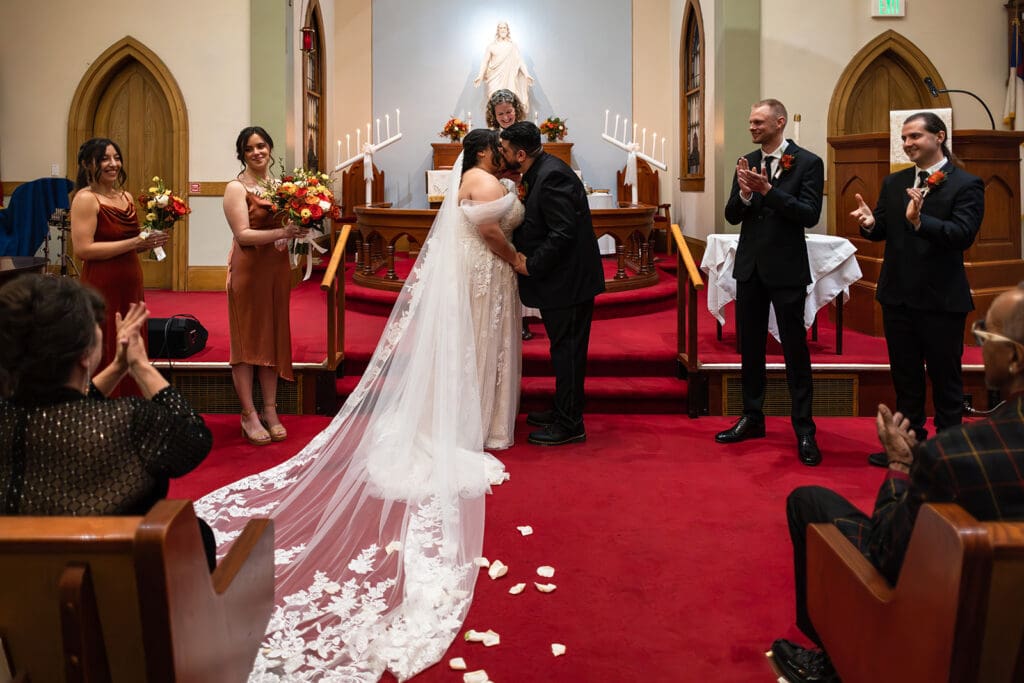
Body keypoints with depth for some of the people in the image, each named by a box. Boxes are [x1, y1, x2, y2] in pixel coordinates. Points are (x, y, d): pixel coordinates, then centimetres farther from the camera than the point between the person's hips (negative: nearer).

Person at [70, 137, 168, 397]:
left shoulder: (126, 196, 14)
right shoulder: (86, 198, -9)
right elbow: (83, 249, -18)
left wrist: (150, 240, 4)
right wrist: (135, 242, -19)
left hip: (131, 285, 8)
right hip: (102, 287, -7)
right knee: (106, 360, -2)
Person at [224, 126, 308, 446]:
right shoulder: (236, 188, -6)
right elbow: (243, 234, -16)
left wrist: (301, 226, -3)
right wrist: (282, 232, -24)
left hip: (278, 268, 6)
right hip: (248, 269, -6)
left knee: (274, 338, 8)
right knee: (247, 339, 0)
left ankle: (270, 411, 16)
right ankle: (249, 415, 7)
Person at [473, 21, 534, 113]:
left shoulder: (513, 46, 11)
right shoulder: (491, 46, 10)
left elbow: (520, 61, 5)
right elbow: (485, 61, 8)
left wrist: (526, 74, -8)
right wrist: (480, 76, -5)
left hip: (509, 79, 0)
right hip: (495, 79, 0)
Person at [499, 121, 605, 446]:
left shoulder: (551, 177, -21)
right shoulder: (541, 171, 10)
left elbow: (563, 233, -26)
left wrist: (531, 265, -18)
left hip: (569, 280, -10)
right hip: (564, 277, 10)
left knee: (567, 351, -1)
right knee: (564, 349, 18)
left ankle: (570, 425, 10)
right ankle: (562, 411, 31)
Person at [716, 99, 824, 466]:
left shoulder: (808, 163, -8)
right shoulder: (746, 162, 6)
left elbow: (810, 215, -16)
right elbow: (732, 216, 4)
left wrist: (767, 190, -23)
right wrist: (744, 193, -16)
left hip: (786, 269, -5)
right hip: (750, 266, 5)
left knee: (795, 349, 0)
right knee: (750, 347, 13)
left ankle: (804, 429, 9)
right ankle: (752, 418, 26)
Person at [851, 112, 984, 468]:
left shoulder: (966, 184, -9)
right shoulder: (893, 182, 8)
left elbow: (963, 235, -21)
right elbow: (883, 232, 6)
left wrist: (919, 221, -35)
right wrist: (870, 223, -16)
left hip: (942, 300, -5)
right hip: (898, 295, 5)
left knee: (945, 379, 8)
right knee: (905, 378, 16)